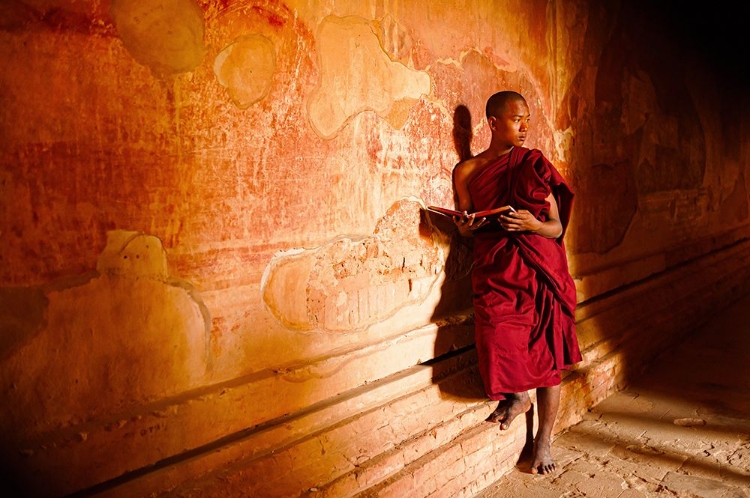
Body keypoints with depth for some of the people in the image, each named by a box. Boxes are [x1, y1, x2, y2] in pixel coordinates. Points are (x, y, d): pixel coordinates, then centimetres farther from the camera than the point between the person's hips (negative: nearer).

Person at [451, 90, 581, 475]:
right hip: (495, 270, 0)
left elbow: (557, 227, 3)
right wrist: (467, 225, -10)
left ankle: (544, 438, 25)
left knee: (547, 354, 3)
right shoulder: (466, 171, 6)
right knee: (498, 340, -18)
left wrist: (532, 225, -18)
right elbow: (465, 230, 13)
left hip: (540, 268, 1)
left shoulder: (534, 165, 5)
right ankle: (517, 396, 19)